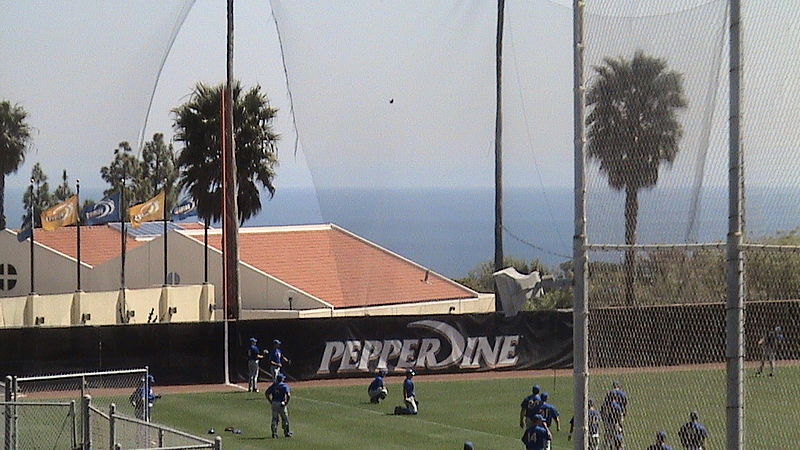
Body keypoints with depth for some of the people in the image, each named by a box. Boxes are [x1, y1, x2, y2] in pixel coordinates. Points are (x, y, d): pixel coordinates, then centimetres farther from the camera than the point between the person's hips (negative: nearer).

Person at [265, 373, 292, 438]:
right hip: (281, 404, -4)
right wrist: (286, 402, -8)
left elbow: (266, 393, 8)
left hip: (274, 403, 4)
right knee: (285, 418, 9)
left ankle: (274, 433, 5)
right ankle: (286, 432, 14)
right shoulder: (285, 385, -5)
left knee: (274, 418, 9)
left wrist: (270, 401, 12)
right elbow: (288, 395, -18)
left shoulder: (274, 385, 10)